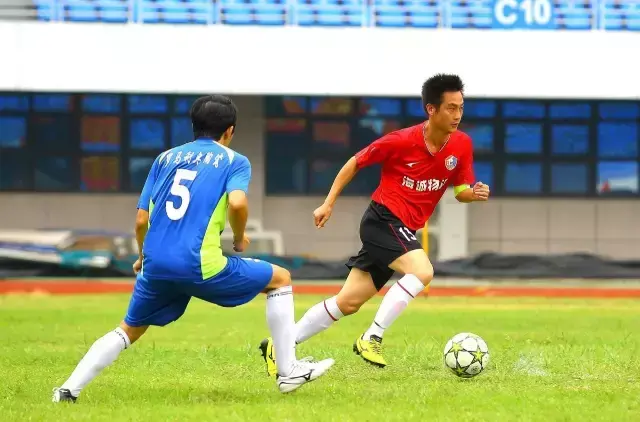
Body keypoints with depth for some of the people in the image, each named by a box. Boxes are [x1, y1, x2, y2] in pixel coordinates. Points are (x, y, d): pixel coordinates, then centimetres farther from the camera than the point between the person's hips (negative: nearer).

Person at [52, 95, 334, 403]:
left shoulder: (165, 158, 19)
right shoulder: (234, 161, 7)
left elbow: (141, 221, 16)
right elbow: (237, 203, -14)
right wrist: (240, 239, 5)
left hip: (155, 264, 4)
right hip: (200, 266, -4)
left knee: (129, 330, 25)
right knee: (280, 279, 15)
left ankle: (70, 389, 12)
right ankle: (288, 371, 14)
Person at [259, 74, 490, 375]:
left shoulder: (461, 145, -2)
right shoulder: (402, 141, -16)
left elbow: (460, 191, 10)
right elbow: (356, 162, -2)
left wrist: (475, 193, -14)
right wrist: (328, 203, -2)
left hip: (403, 231, 6)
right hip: (383, 220, -6)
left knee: (348, 303, 7)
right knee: (422, 271, -30)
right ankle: (372, 338, -21)